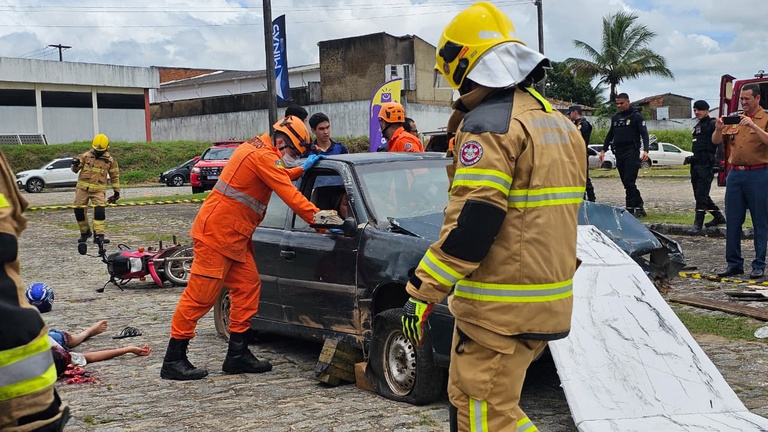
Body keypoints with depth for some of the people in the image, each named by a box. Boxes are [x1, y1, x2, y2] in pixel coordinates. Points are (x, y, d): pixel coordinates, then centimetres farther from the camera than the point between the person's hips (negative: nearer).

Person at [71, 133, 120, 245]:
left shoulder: (110, 160, 5)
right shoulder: (85, 156, 4)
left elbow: (115, 176, 13)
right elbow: (75, 169, 4)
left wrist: (116, 191, 13)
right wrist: (75, 165, -21)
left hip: (98, 190, -1)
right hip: (83, 188, 1)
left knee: (100, 211, -17)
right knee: (79, 210, 4)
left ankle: (99, 235, -15)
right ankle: (85, 232, 24)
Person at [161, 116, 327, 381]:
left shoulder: (257, 149, 16)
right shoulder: (264, 156, -16)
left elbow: (279, 179, 31)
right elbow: (290, 195, -19)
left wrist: (303, 169, 25)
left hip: (235, 237, 11)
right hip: (216, 232, -11)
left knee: (248, 286, 7)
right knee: (201, 296, -7)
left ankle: (238, 354, 11)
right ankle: (174, 360, -1)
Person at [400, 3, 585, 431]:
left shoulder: (489, 123, -15)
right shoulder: (558, 121, 15)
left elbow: (472, 221, -23)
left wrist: (423, 291, -19)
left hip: (501, 306, -9)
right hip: (549, 296, 10)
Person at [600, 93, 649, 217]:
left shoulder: (636, 116, -1)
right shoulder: (615, 117, 17)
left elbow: (644, 134, -8)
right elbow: (610, 135, 24)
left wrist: (645, 150, -21)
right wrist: (603, 150, 16)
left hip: (631, 152, -6)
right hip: (619, 153, 7)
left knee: (629, 182, -14)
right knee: (626, 183, 5)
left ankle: (630, 209, -11)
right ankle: (639, 207, 12)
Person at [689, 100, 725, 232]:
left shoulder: (712, 124, -6)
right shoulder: (697, 126, 22)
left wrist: (718, 162, -25)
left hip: (706, 165, -10)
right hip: (696, 165, 10)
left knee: (701, 195, -11)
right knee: (699, 194, 13)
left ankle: (698, 223, -10)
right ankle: (719, 218, 24)